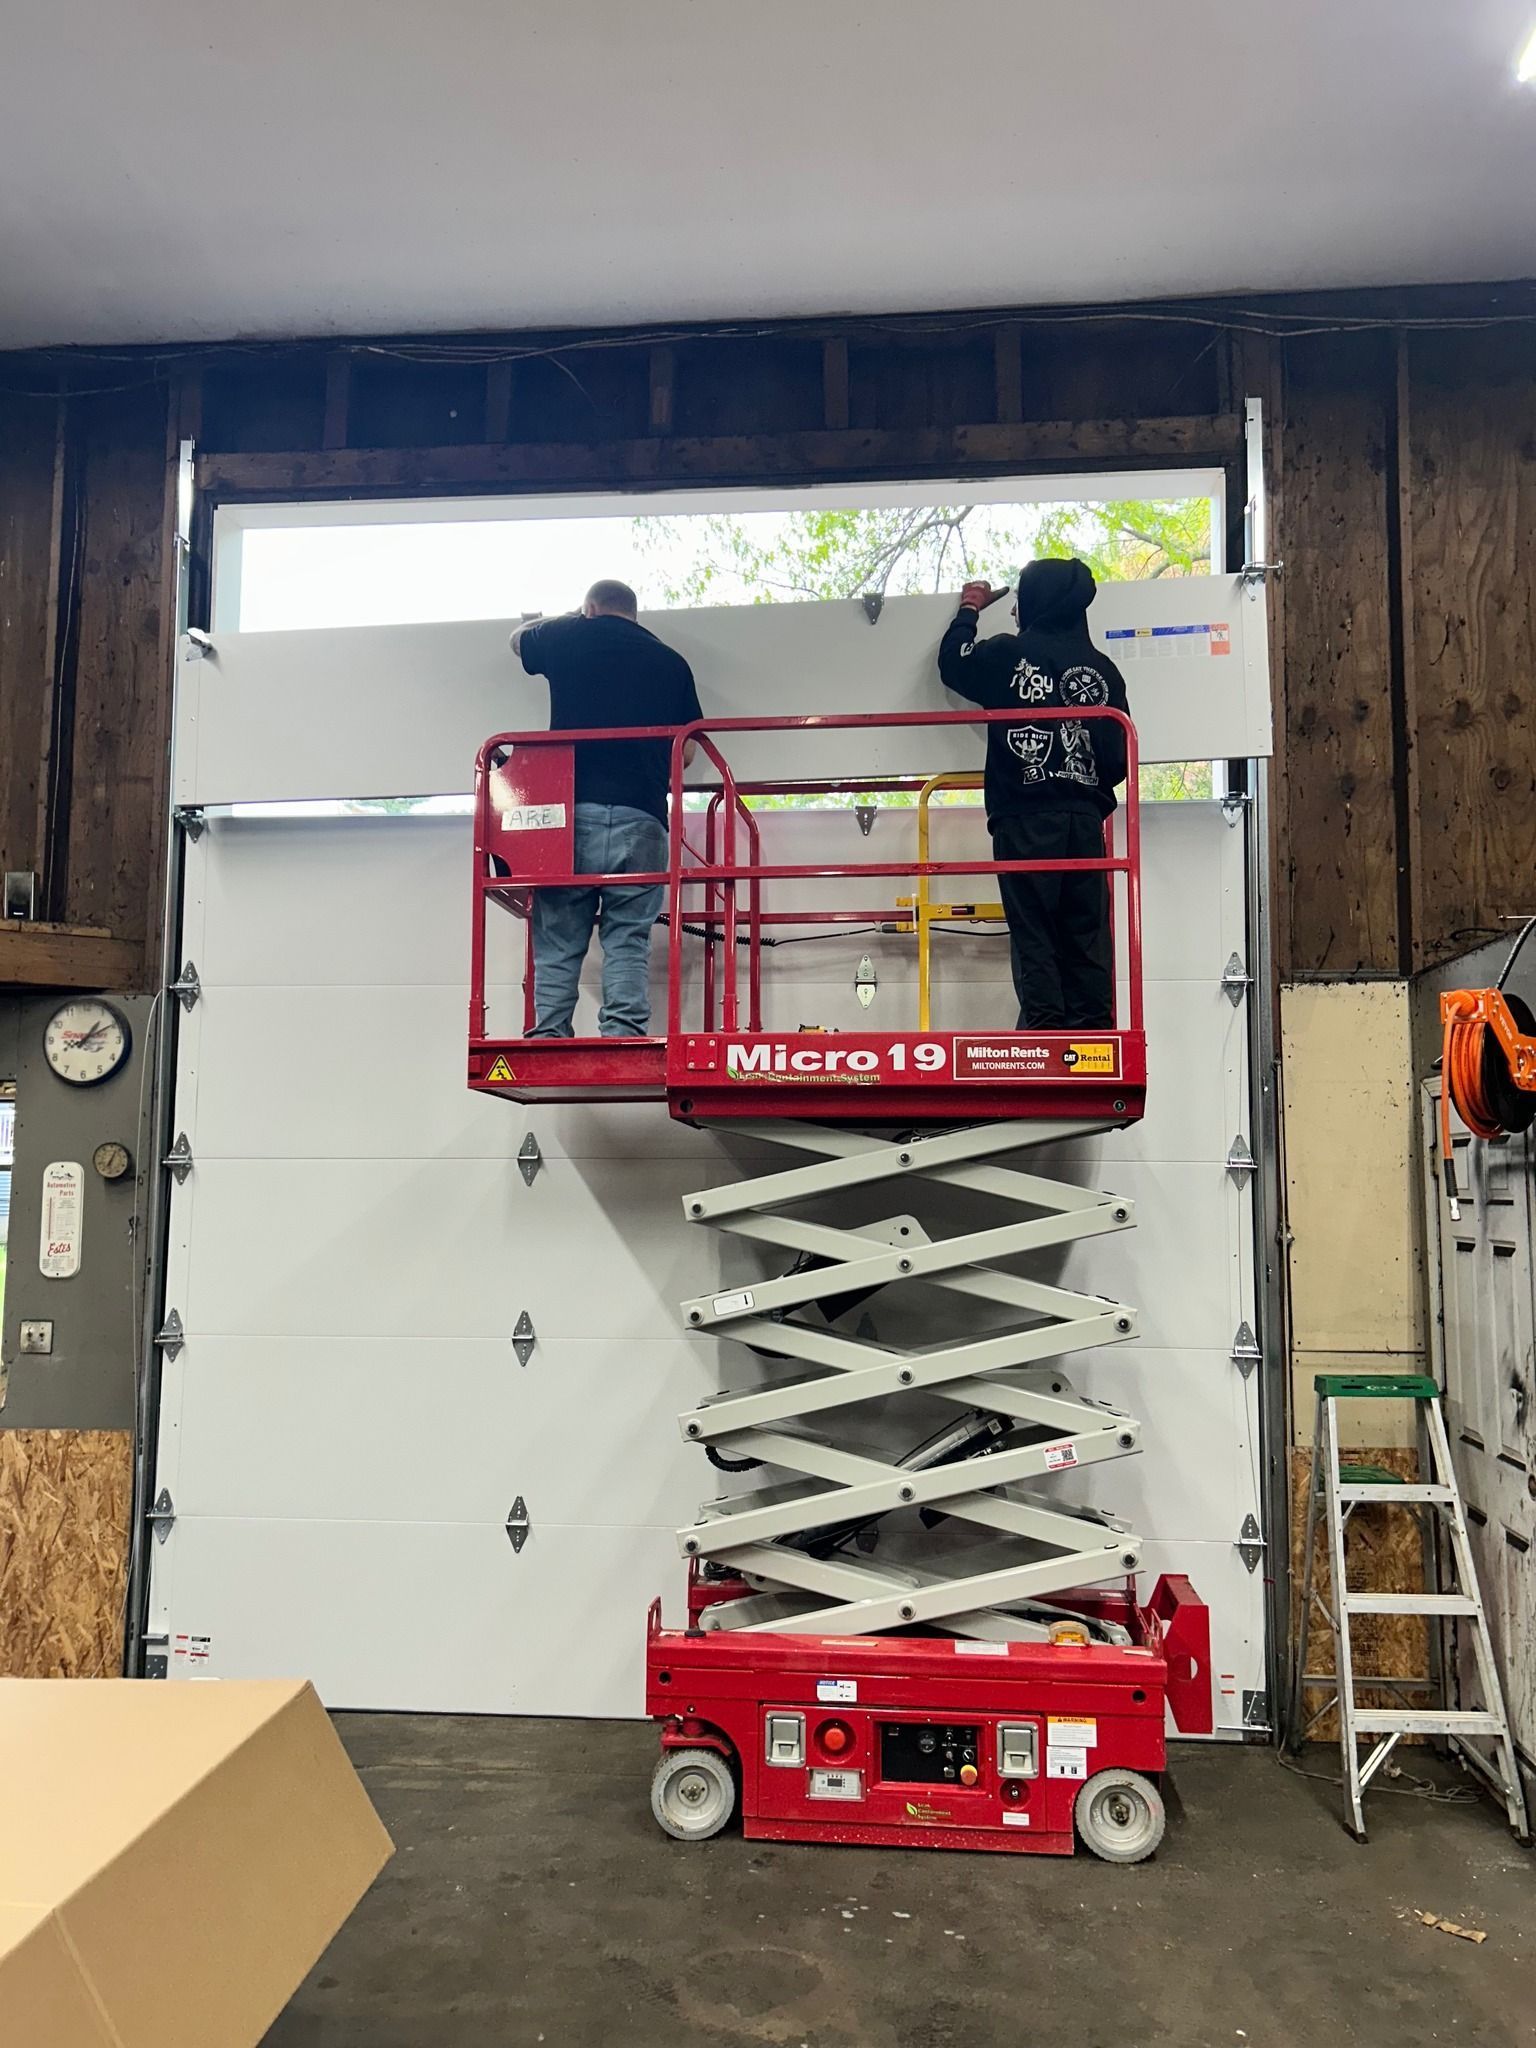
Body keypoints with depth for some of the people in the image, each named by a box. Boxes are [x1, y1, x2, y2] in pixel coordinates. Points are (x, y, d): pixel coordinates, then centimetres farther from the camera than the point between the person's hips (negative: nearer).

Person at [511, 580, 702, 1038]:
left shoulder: (567, 637, 13)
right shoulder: (670, 661, 16)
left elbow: (518, 638, 36)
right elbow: (685, 752, 17)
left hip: (569, 811, 0)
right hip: (641, 818, 1)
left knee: (557, 941, 4)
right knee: (628, 941, 0)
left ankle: (549, 1040, -2)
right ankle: (623, 1043, -10)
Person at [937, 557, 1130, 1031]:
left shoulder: (1009, 654, -2)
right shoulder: (1102, 668, 8)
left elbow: (953, 663, 18)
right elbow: (1118, 754, 10)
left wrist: (969, 610, 33)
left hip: (1025, 818, -3)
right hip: (1085, 818, 3)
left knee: (1033, 934, -1)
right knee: (1087, 934, 7)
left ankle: (1044, 1032, -5)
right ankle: (1091, 1033, 8)